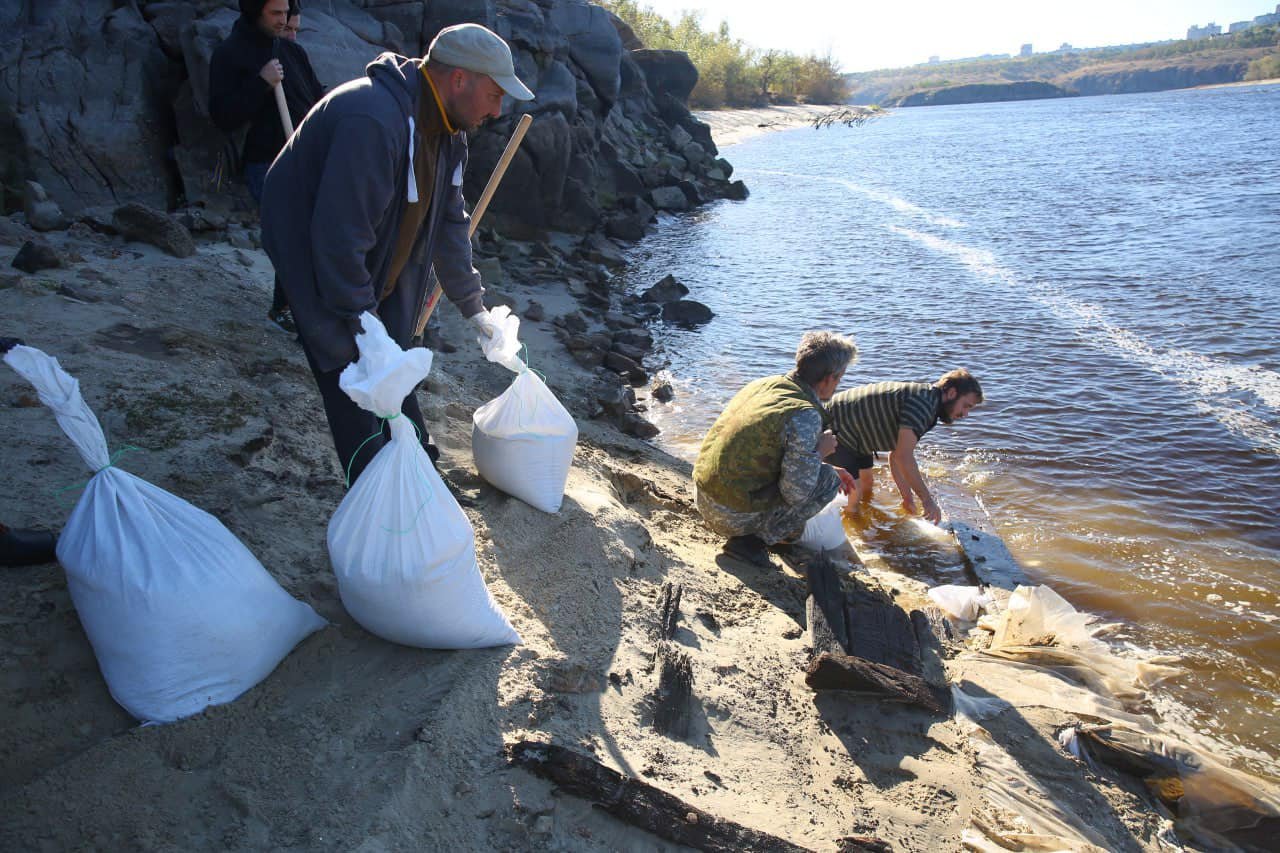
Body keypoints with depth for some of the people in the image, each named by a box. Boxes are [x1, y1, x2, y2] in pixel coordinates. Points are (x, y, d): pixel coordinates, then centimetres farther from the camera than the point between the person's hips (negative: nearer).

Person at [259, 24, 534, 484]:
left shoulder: (446, 130, -2)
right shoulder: (373, 121, -34)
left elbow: (449, 222, 6)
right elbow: (340, 238, -35)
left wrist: (473, 306, 7)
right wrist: (363, 325, -28)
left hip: (378, 267, 9)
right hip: (316, 262, -9)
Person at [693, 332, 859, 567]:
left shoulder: (765, 383, 5)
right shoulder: (805, 415, -21)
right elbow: (795, 493, -20)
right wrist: (819, 451, -4)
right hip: (733, 518, -8)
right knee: (829, 480, 0)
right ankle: (753, 541, -1)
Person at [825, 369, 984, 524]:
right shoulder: (923, 401, -25)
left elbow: (896, 455, 13)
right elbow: (903, 456, -31)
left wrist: (908, 498, 11)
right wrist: (927, 499, -26)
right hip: (834, 428, -11)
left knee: (866, 486, 20)